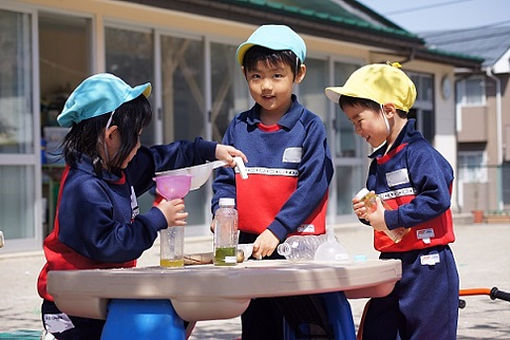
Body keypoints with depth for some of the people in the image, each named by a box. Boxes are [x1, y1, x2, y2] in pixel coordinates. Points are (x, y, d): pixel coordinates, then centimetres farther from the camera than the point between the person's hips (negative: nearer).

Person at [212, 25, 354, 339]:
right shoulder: (239, 127, 8)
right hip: (250, 243, 4)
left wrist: (277, 230, -19)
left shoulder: (310, 127, -4)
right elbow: (225, 180, 10)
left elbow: (313, 186, -11)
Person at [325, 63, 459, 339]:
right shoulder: (378, 161, 13)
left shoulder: (418, 153, -14)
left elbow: (437, 199, -25)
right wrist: (367, 213, 2)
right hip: (390, 263, 9)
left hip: (425, 264, -9)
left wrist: (389, 218, -19)